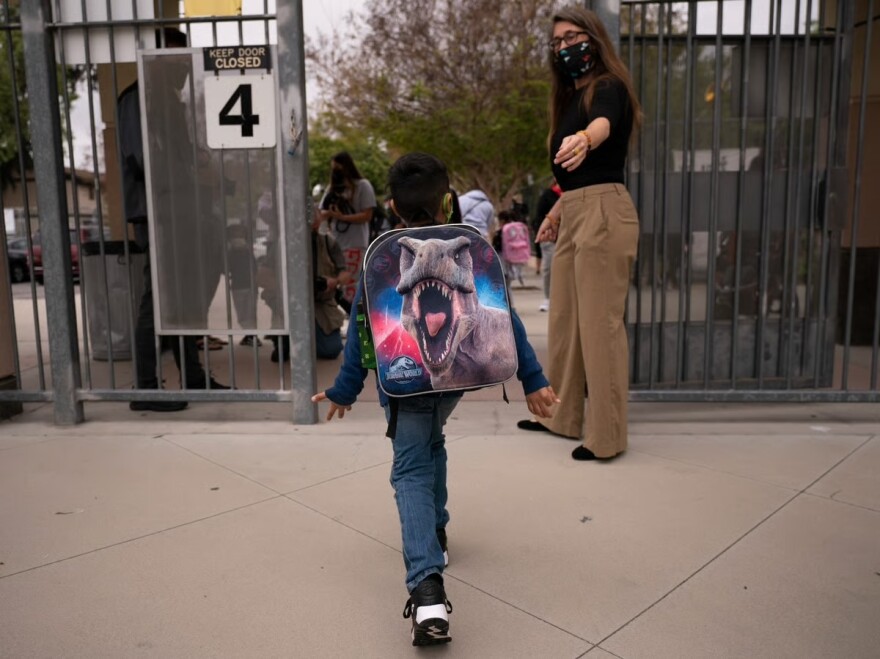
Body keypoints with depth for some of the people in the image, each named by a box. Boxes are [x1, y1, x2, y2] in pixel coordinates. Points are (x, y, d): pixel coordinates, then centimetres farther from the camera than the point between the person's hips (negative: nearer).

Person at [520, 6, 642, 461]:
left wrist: (584, 139, -52)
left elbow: (603, 125, -32)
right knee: (563, 320, 13)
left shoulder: (609, 88, -7)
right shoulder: (570, 97, 20)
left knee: (600, 324, -7)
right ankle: (564, 417, 27)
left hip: (603, 213, -9)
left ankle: (606, 436, 2)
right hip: (573, 216, 9)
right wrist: (556, 211, 24)